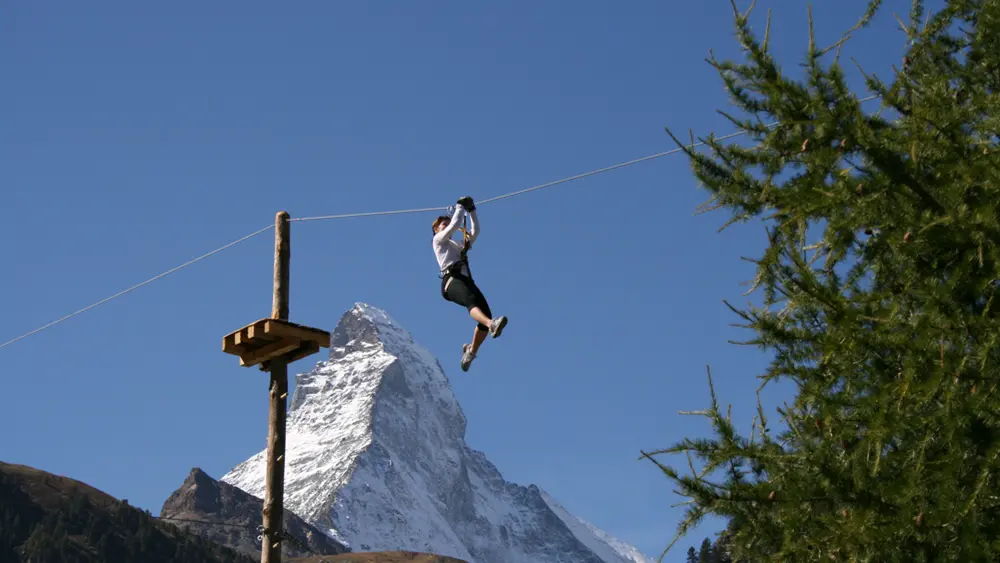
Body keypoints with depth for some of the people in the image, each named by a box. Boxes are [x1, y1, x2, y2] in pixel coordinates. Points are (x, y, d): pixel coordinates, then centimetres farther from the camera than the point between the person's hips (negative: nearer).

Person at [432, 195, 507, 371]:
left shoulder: (459, 244, 38)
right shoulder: (438, 240, 19)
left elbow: (475, 231, 30)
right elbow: (454, 225, 4)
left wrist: (471, 210, 24)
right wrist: (460, 207, 16)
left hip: (466, 281, 7)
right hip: (451, 280, -7)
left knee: (486, 314, -13)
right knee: (471, 301, -37)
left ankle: (471, 352, 2)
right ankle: (491, 324, -67)